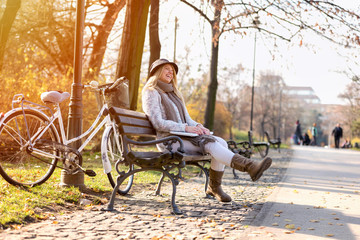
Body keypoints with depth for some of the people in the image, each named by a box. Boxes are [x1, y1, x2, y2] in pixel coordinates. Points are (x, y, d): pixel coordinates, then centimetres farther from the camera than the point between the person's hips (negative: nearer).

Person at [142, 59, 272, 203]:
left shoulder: (174, 94, 25)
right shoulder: (152, 93, -1)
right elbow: (158, 123, -13)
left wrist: (198, 126, -4)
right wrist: (186, 128, -20)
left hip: (184, 136, 8)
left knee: (222, 142, -16)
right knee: (210, 144, -29)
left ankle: (214, 187, -12)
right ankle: (250, 166, -41)